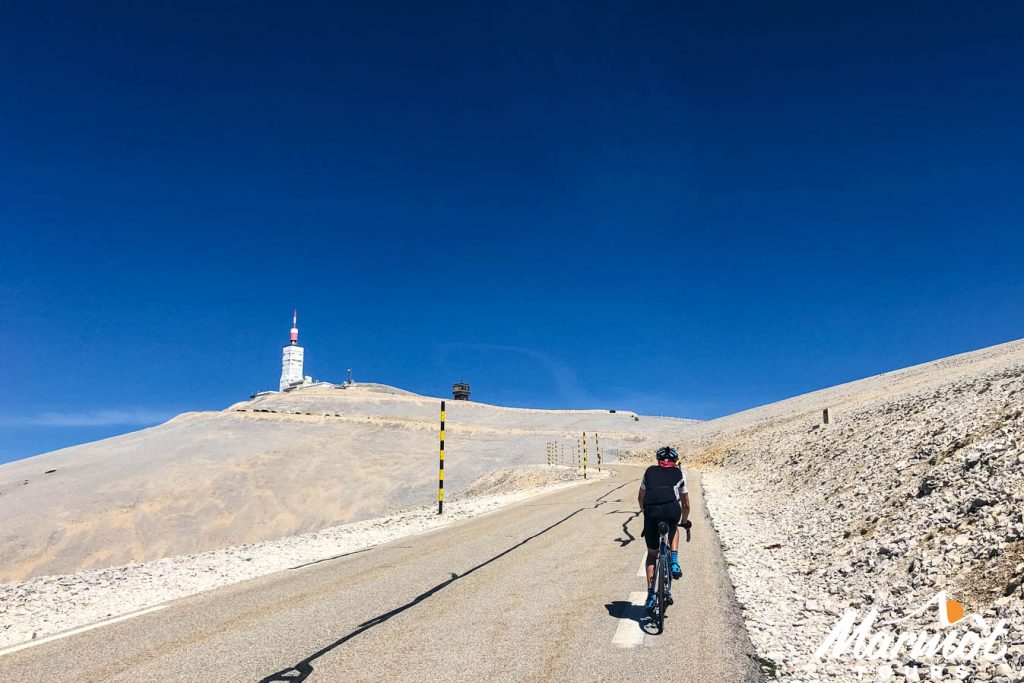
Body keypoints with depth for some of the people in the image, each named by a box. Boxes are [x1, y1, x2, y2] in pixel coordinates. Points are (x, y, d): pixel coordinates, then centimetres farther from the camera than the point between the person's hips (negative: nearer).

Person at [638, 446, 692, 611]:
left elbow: (640, 498, 40)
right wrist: (684, 521, 50)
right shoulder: (679, 474, 26)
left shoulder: (649, 471, 29)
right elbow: (686, 505, 33)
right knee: (674, 529, 37)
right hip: (672, 509, -1)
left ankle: (651, 595, 16)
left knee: (652, 554, 20)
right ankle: (674, 564, 19)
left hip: (651, 511, 1)